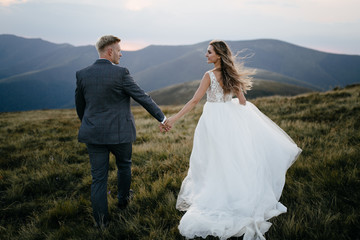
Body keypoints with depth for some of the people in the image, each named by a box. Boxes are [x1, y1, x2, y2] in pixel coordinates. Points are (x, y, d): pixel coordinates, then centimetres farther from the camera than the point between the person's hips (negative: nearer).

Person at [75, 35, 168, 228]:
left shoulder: (82, 74, 0)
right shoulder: (120, 73, -13)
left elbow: (79, 105, 11)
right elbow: (142, 97, -8)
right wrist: (162, 117, 1)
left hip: (93, 133, 3)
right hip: (119, 133, -3)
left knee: (98, 177, 8)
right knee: (124, 166, 24)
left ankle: (101, 219, 14)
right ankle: (123, 199, 43)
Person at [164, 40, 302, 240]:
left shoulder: (209, 75, -14)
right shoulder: (232, 74, 4)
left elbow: (194, 100, -18)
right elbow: (242, 102, 9)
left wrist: (174, 118, -16)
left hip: (214, 120, -6)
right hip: (230, 118, 6)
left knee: (215, 160, 4)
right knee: (234, 158, 16)